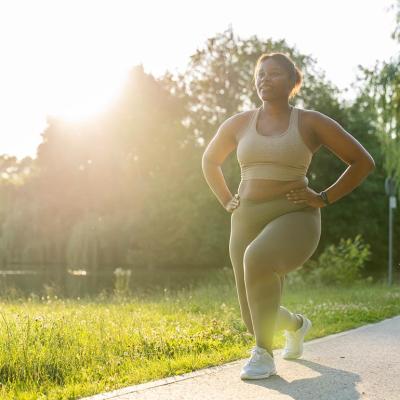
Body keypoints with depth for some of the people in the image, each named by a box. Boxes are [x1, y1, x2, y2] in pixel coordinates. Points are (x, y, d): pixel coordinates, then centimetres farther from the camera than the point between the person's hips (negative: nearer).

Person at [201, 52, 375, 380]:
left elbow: (363, 161, 3)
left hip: (294, 220, -4)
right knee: (258, 321, 4)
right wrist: (227, 202, 12)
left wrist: (323, 199, -5)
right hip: (248, 222, 5)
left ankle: (264, 354, -22)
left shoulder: (311, 122, -1)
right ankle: (296, 324, 42)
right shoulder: (239, 123, 8)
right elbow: (209, 160, 25)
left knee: (257, 258, -38)